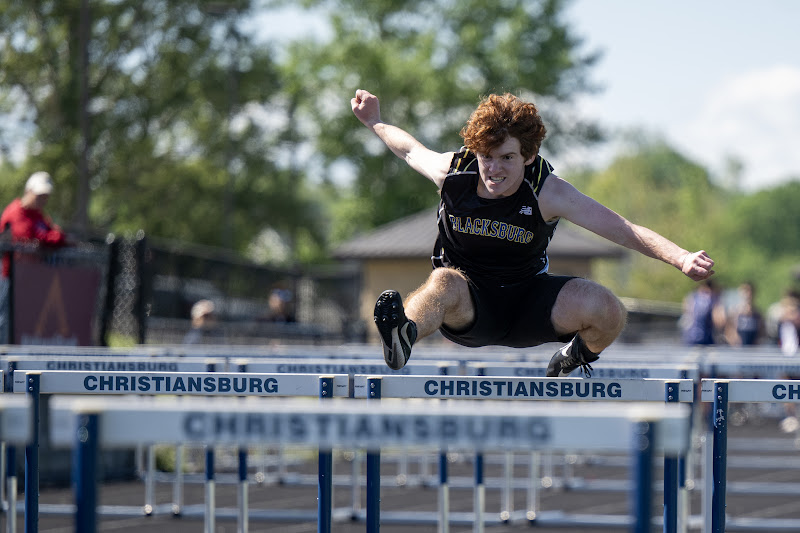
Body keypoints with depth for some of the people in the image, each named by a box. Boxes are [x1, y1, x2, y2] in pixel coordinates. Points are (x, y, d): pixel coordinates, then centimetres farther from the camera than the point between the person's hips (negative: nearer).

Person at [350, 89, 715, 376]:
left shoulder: (548, 193, -18)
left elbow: (625, 232, -21)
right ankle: (403, 337, -73)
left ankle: (578, 358, 9)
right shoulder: (452, 172, -12)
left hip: (527, 306, 1)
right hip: (469, 308, -1)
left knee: (606, 309, -26)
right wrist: (375, 122, 26)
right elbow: (411, 150, 14)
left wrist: (681, 259, -34)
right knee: (444, 283, -39)